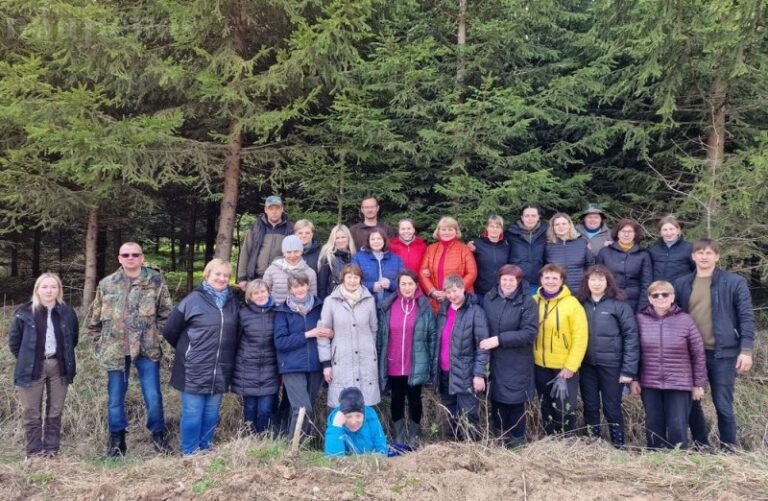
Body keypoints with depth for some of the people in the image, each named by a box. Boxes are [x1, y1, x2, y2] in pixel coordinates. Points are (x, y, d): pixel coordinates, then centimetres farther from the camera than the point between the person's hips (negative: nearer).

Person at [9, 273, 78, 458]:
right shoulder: (24, 313, -6)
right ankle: (34, 453, 12)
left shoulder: (67, 313, 0)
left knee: (55, 412, 9)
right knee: (32, 413, 3)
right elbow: (14, 340, 3)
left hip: (59, 367, 2)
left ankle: (51, 451, 18)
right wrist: (26, 360, 3)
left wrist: (64, 358, 8)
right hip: (33, 368, -2)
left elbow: (73, 339, 13)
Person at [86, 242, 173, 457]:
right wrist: (99, 343, 8)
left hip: (146, 349, -2)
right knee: (115, 399, 10)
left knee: (153, 397, 0)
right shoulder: (107, 284, 6)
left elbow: (166, 313, 2)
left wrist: (157, 336, -4)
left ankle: (158, 435, 20)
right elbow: (93, 318, 13)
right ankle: (117, 441, 25)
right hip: (115, 350, 2)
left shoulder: (156, 281, -1)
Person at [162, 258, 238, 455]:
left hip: (220, 371, 4)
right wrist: (187, 350, 7)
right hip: (195, 370, -4)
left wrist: (227, 356, 12)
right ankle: (189, 453, 16)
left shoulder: (232, 303, 8)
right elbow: (170, 331, -2)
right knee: (192, 414, 3)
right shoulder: (194, 299, -6)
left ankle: (205, 449, 26)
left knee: (211, 414, 14)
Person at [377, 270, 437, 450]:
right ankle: (399, 439, 22)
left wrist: (431, 362, -2)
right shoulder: (387, 306, 0)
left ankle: (413, 439, 23)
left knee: (414, 400, 10)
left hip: (416, 366, -1)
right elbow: (380, 336, 3)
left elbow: (432, 335, 0)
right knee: (397, 400, 11)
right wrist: (379, 360, 2)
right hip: (393, 365, 1)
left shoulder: (424, 306, -3)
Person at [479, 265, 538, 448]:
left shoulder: (527, 302, -9)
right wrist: (486, 342, -3)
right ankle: (499, 437, 29)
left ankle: (516, 441, 24)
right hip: (493, 360, 3)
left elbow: (529, 333, -15)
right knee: (496, 399, 11)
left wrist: (499, 340, -19)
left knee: (515, 402, 6)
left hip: (517, 363, -3)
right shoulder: (489, 298, 3)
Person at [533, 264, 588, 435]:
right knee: (546, 407, 17)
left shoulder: (572, 303, -12)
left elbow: (580, 338, -12)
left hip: (565, 367, -4)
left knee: (564, 408, 0)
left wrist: (570, 366, -14)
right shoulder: (534, 301, 1)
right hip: (540, 366, 4)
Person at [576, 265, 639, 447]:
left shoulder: (619, 305, -5)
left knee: (612, 407, 4)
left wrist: (629, 370, -12)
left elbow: (631, 337, -7)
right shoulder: (581, 304, 5)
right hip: (587, 365, 3)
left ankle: (619, 445, 18)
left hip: (611, 365, -3)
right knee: (590, 406, 11)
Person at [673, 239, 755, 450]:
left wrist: (746, 350, -11)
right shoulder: (681, 284, 7)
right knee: (691, 403, 10)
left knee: (723, 405, 3)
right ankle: (701, 447, 26)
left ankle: (729, 450, 19)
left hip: (723, 353, -4)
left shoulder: (735, 282, -3)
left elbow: (746, 317, -4)